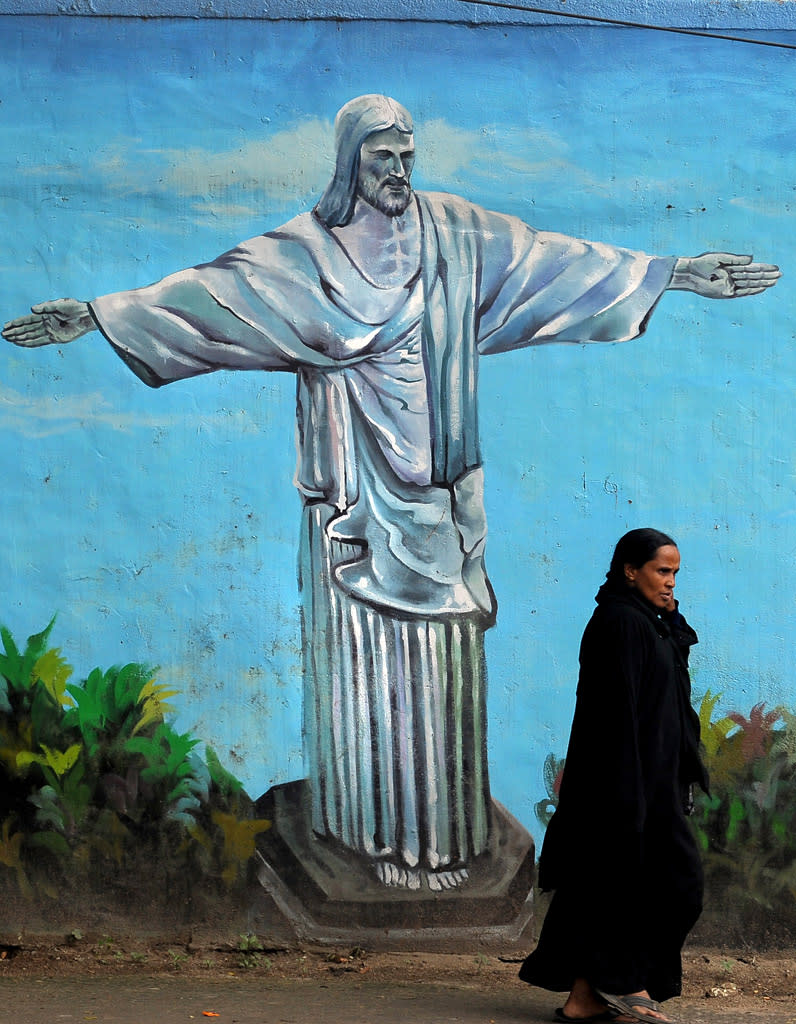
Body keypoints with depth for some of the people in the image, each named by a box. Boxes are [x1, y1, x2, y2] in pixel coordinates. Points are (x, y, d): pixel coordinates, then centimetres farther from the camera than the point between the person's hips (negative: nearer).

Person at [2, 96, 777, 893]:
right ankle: (381, 824, 13)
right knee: (368, 643, 1)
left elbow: (555, 259, 5)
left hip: (435, 481, 3)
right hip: (359, 482, -3)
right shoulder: (305, 248, -2)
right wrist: (97, 314, -19)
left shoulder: (453, 232, 5)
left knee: (439, 640, 7)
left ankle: (440, 816, 19)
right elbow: (211, 289, -9)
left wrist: (677, 274, 4)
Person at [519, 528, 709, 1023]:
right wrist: (631, 790, -24)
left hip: (644, 775, 10)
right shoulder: (622, 621, -15)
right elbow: (620, 705, -21)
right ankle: (625, 981, 6)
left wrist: (670, 616, 12)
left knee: (601, 889, 9)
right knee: (672, 878, -2)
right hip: (631, 776, -10)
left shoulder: (639, 621, 16)